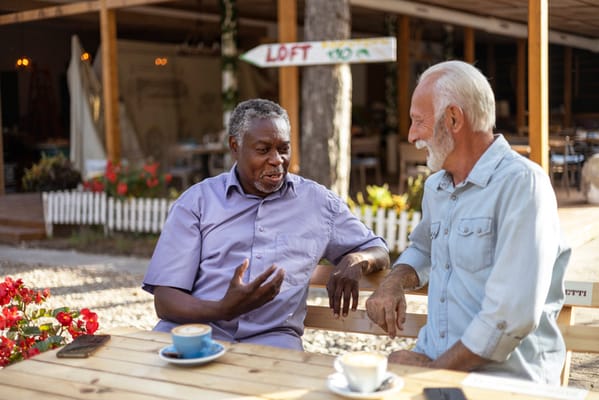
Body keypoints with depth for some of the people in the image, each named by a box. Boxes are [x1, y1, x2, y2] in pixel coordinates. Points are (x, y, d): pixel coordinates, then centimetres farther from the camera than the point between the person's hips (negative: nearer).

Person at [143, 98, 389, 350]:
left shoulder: (317, 201, 16)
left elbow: (379, 252, 25)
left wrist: (355, 262, -2)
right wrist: (224, 310, -18)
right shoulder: (197, 201, 10)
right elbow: (164, 301, 3)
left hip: (271, 338, 0)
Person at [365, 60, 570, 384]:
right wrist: (393, 283, 10)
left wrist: (436, 369, -14)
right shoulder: (435, 187, 12)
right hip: (434, 363, 7)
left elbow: (513, 314, -21)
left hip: (504, 375, -7)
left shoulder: (520, 182, -14)